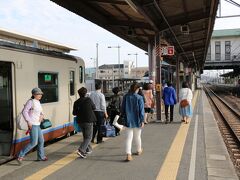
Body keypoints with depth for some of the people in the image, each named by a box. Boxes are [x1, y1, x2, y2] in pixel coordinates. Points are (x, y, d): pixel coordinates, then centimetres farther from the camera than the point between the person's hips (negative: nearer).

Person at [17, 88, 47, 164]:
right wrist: (28, 121, -22)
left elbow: (40, 112, 21)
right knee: (34, 142, -10)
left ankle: (41, 156, 28)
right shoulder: (31, 101, -13)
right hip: (32, 124, -9)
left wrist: (42, 116, -1)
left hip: (37, 124, 9)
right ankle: (20, 155, 0)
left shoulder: (38, 102, 13)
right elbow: (24, 111, -19)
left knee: (41, 140, 14)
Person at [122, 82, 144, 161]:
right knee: (137, 136, 17)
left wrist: (125, 117, 17)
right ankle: (139, 150, 38)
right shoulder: (139, 98, -11)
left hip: (128, 121, 1)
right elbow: (141, 110, -11)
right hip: (137, 121, -1)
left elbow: (122, 109, 5)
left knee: (129, 137, 1)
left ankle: (128, 154, -10)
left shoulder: (125, 97, -2)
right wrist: (142, 121, -6)